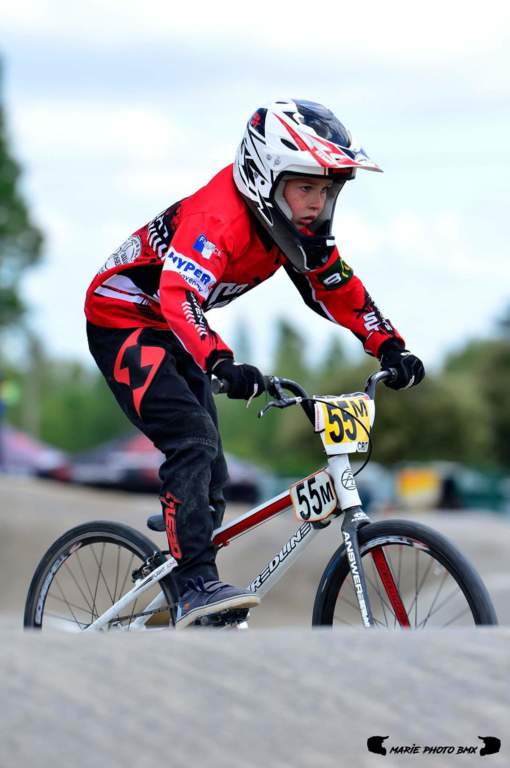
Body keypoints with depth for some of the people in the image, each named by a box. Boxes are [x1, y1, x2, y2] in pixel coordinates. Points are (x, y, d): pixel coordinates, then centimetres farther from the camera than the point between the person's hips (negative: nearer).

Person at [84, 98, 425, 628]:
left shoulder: (297, 225, -8)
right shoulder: (218, 217, -33)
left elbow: (338, 290, 2)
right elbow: (179, 295, -47)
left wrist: (391, 348, -11)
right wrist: (222, 365, -62)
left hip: (173, 334, 9)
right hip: (122, 321, -8)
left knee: (209, 477, 6)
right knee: (194, 440, -27)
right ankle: (196, 586, -29)